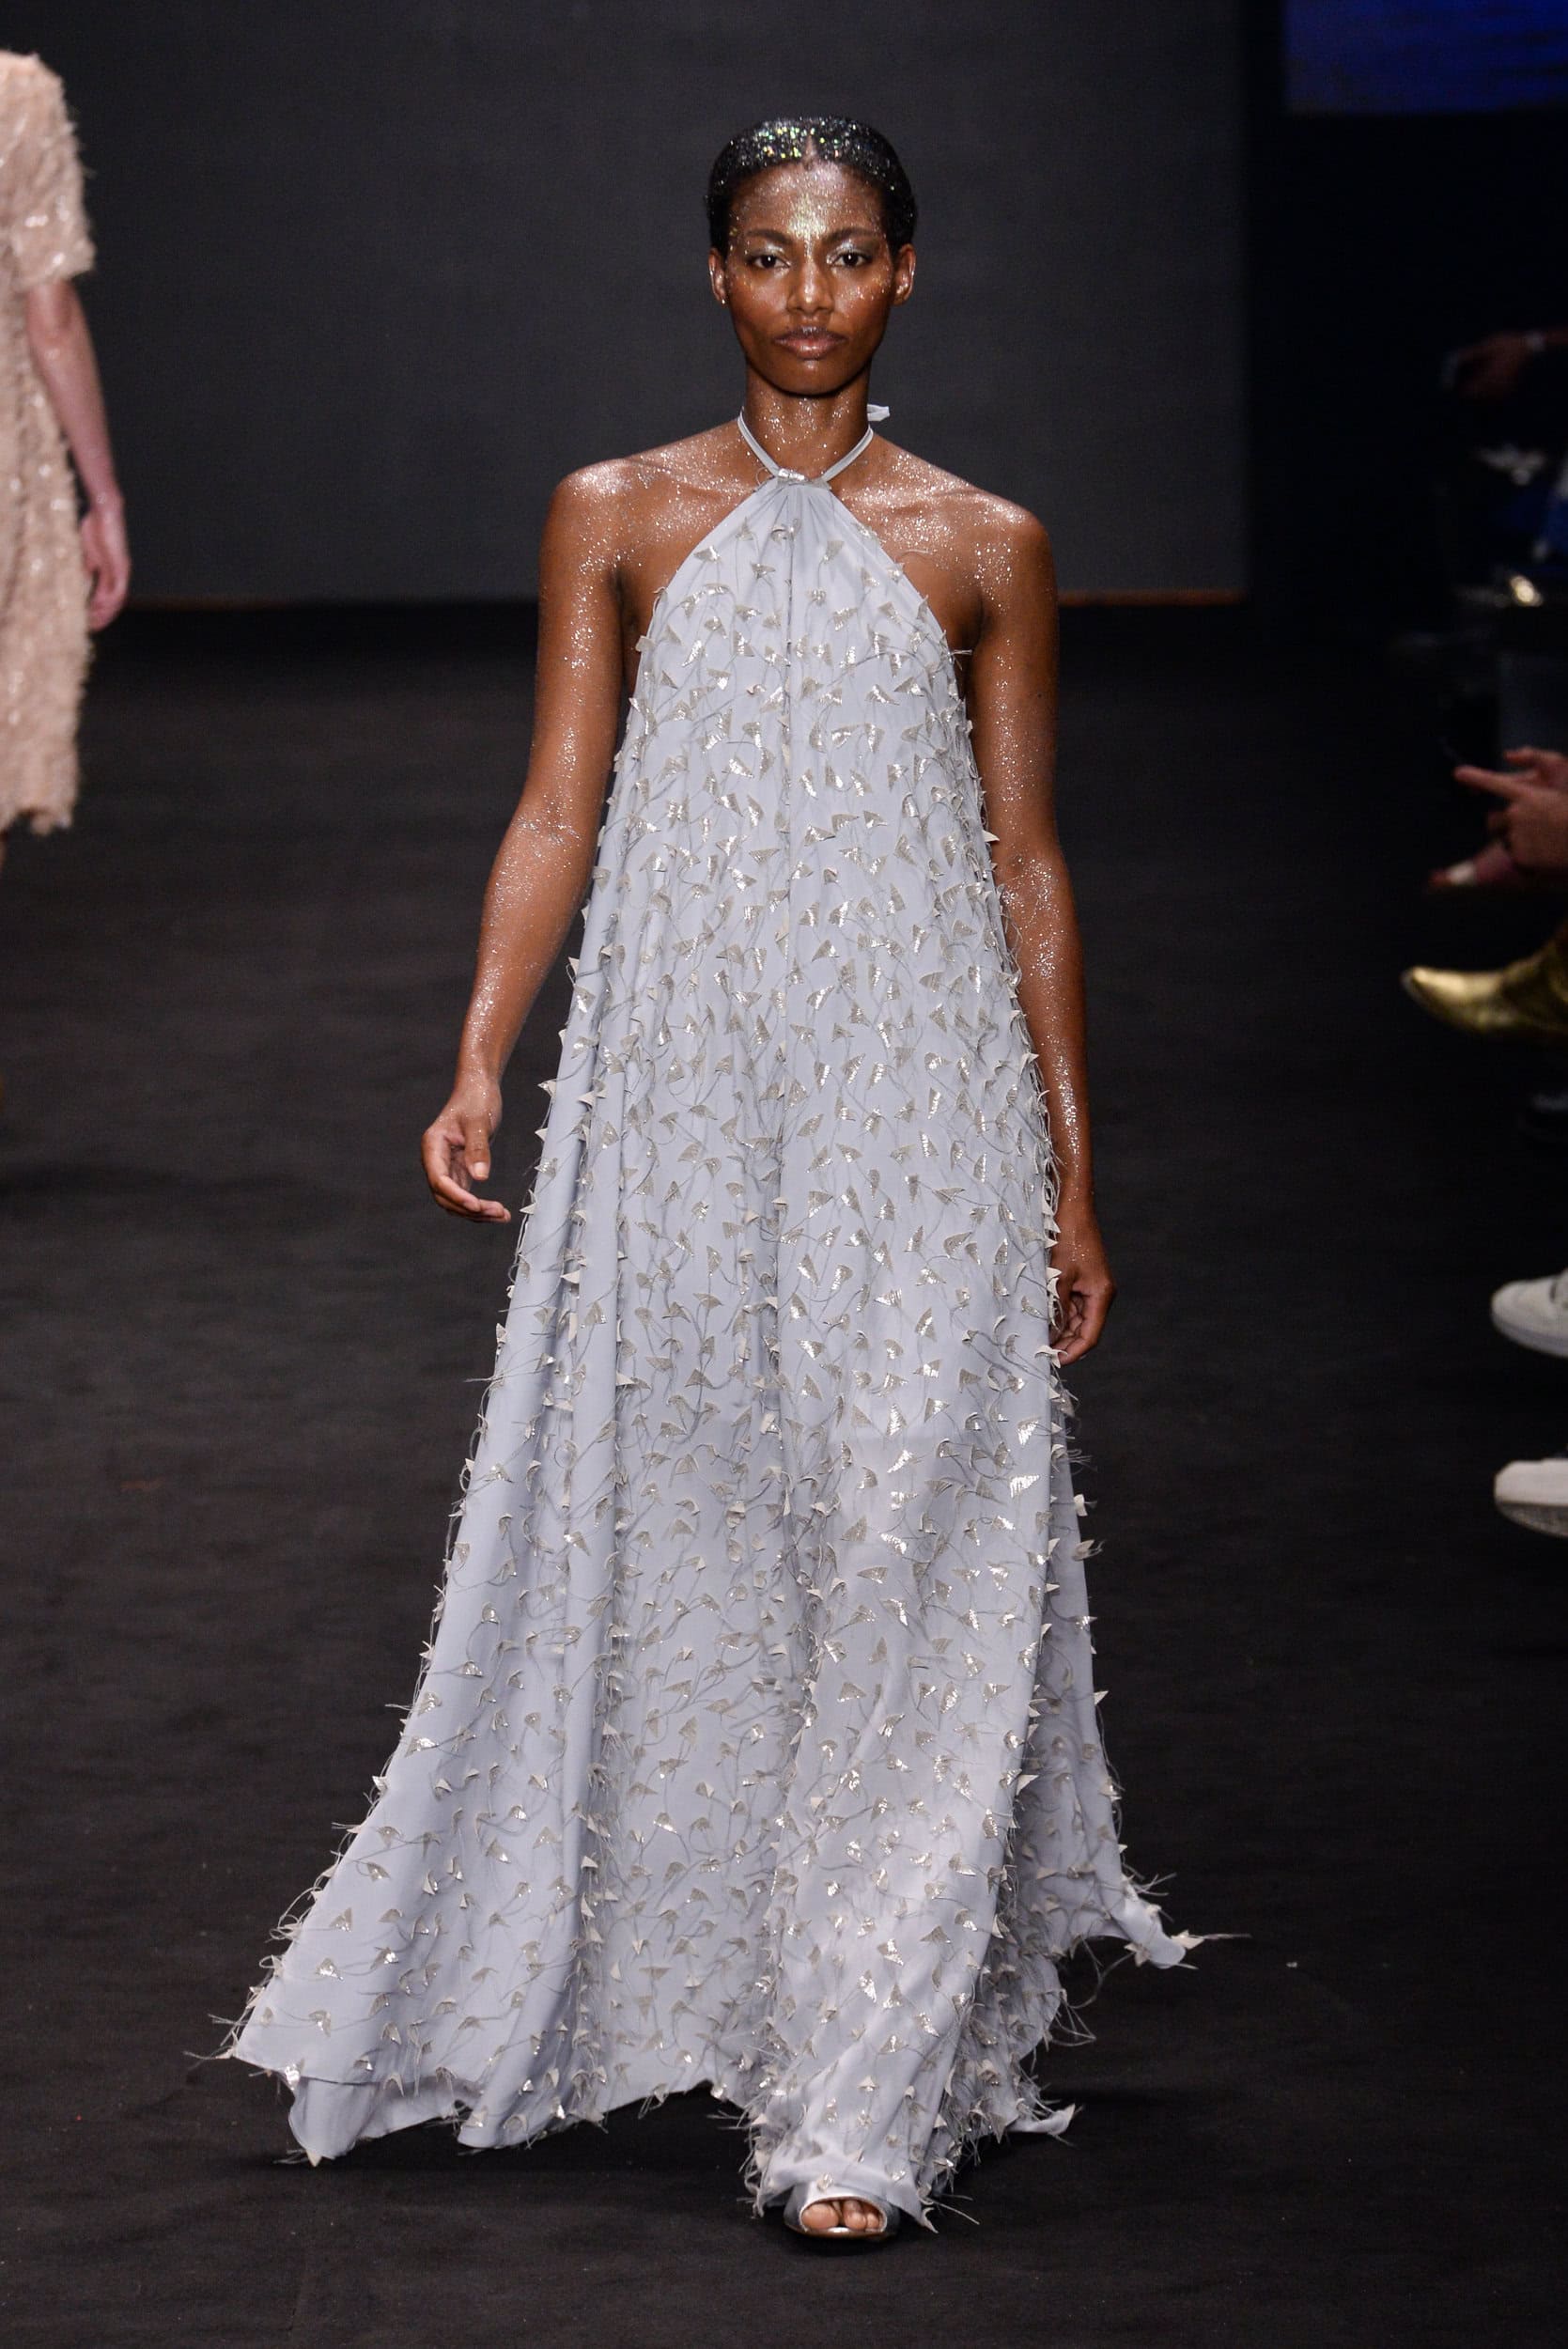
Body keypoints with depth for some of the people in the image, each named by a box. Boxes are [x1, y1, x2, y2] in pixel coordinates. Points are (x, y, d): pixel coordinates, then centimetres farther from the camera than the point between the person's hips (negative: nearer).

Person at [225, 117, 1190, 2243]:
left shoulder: (984, 548, 6)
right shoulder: (619, 521, 7)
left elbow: (1030, 868, 8)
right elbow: (557, 818, 5)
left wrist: (1073, 1177, 6)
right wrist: (477, 1072, -8)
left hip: (917, 1118, -1)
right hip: (681, 1107, 1)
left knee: (901, 1562, -8)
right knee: (678, 1551, 6)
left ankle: (864, 2100, -7)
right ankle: (692, 1982, 25)